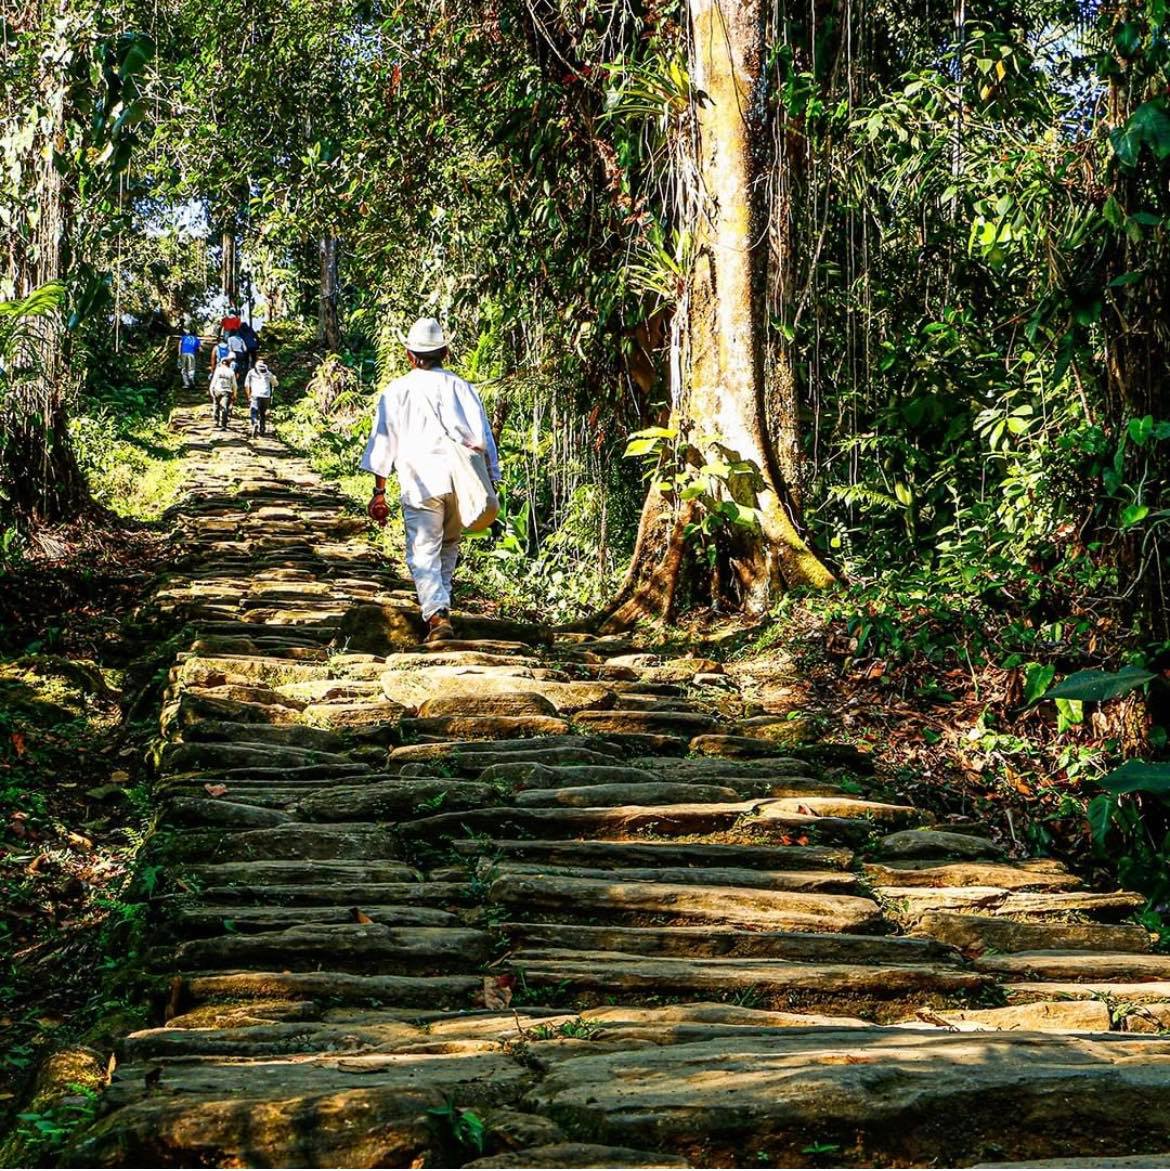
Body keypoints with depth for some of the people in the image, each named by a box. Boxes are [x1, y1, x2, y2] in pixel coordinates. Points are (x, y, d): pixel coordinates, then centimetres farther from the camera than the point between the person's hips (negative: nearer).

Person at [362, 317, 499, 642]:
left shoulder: (396, 391, 3)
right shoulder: (460, 387, 7)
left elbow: (383, 442, 3)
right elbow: (483, 439, 4)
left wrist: (379, 492, 8)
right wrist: (490, 485, 9)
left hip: (420, 484, -2)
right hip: (460, 482, 2)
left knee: (423, 553, -4)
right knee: (448, 547, 21)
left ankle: (437, 615, -22)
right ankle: (440, 602, 26)